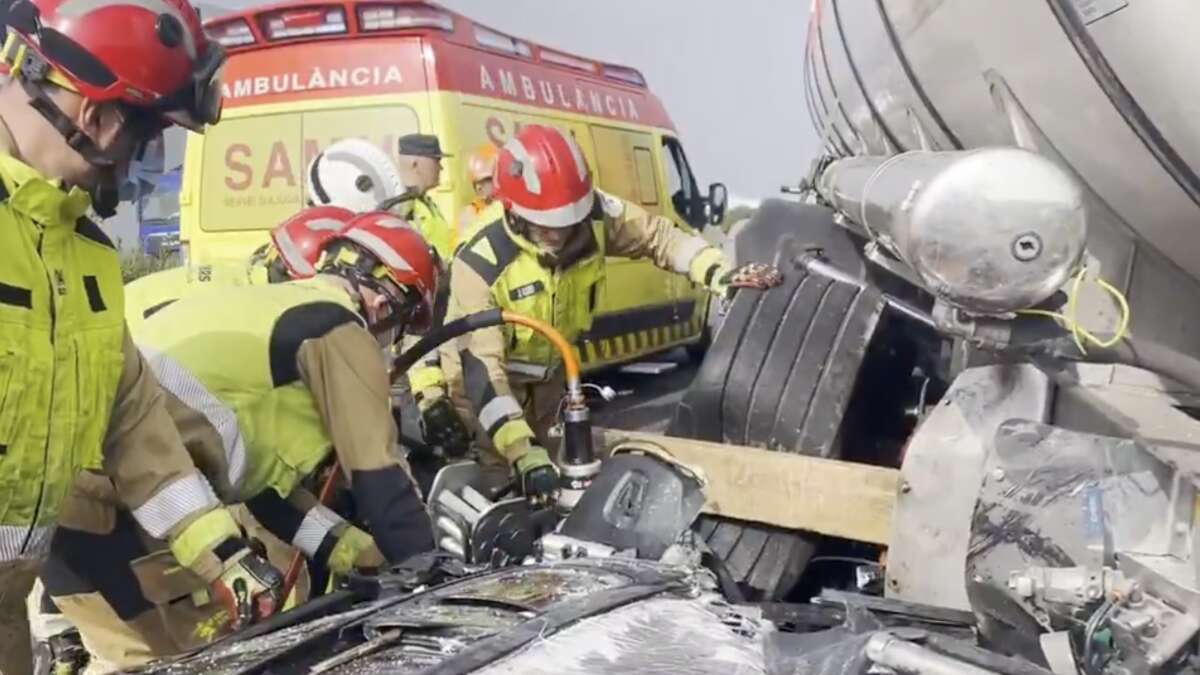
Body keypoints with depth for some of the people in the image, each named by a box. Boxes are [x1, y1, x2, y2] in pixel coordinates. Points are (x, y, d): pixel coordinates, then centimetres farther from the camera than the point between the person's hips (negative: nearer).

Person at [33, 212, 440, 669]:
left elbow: (260, 466, 22)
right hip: (115, 504, -9)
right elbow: (377, 475, -4)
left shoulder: (264, 305, 23)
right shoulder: (339, 330, -3)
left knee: (142, 658, 21)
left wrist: (348, 547, 18)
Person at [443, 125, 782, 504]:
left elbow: (656, 235, -10)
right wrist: (524, 454, -50)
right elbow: (481, 366, -40)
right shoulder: (479, 264, -37)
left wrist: (717, 273, -28)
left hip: (548, 373, 5)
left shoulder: (593, 216, -25)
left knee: (548, 458, 21)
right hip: (487, 379, -5)